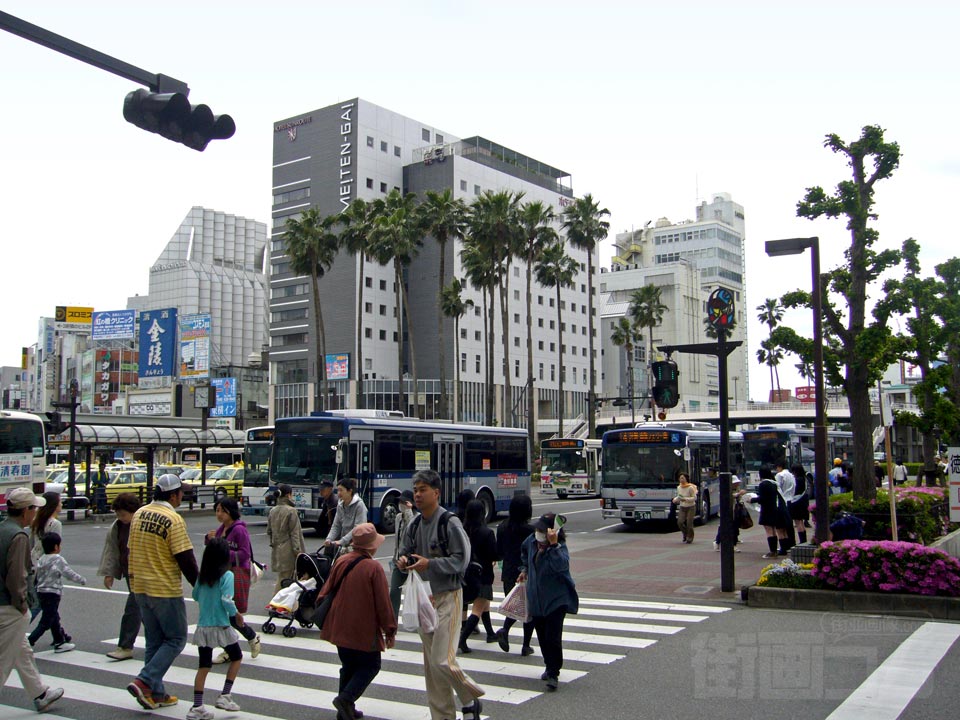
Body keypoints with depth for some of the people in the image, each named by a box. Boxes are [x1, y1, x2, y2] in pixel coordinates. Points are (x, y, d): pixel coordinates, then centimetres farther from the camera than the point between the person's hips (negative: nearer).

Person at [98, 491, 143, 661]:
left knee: (132, 608, -9)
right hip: (130, 573, 7)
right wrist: (109, 573, 8)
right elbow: (111, 550, 12)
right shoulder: (117, 526, 7)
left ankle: (125, 647, -3)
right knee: (141, 609, 14)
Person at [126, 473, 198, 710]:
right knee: (176, 639, 5)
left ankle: (156, 694, 19)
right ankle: (144, 682, -6)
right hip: (166, 590, -8)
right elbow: (185, 559, -16)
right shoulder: (173, 519, -17)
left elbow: (131, 550, 14)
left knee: (153, 641, 16)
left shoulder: (139, 514, 6)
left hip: (141, 588, 8)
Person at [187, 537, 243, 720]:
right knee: (236, 657, 16)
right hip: (221, 627, -5)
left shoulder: (202, 576, 3)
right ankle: (224, 696, 10)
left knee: (203, 667, 10)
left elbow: (195, 596, 14)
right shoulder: (227, 576, -14)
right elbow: (226, 601, -21)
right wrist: (236, 614, -6)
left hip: (202, 627, 5)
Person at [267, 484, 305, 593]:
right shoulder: (291, 511, -12)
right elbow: (294, 533, -13)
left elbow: (269, 531, 15)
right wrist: (298, 551, -10)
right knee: (283, 580, -1)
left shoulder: (272, 511, 8)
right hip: (288, 550, -7)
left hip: (276, 550, 7)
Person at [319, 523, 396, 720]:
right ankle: (347, 698, -8)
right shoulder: (374, 568, -17)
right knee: (370, 666, 10)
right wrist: (390, 630, -4)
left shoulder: (341, 562, -1)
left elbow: (326, 591, 8)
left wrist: (322, 614, 23)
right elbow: (383, 602, -14)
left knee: (348, 666, 19)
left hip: (340, 627, 6)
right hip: (365, 630, -6)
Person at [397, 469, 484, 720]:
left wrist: (430, 564, -23)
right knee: (430, 663, 10)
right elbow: (405, 552, 18)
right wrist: (404, 561, -5)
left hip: (447, 597, -7)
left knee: (442, 661, -13)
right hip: (423, 597, 7)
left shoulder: (449, 523, -13)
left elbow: (461, 559, -16)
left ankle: (471, 700, 12)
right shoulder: (414, 526, 9)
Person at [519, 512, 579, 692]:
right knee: (542, 637, 14)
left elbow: (560, 564, -40)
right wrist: (525, 569, 23)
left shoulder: (560, 547, -18)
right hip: (536, 599, 6)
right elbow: (524, 552, 25)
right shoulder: (532, 541, 0)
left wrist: (553, 545, -44)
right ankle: (550, 667, 32)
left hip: (556, 599, -6)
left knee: (553, 637, -12)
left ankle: (553, 674, -2)